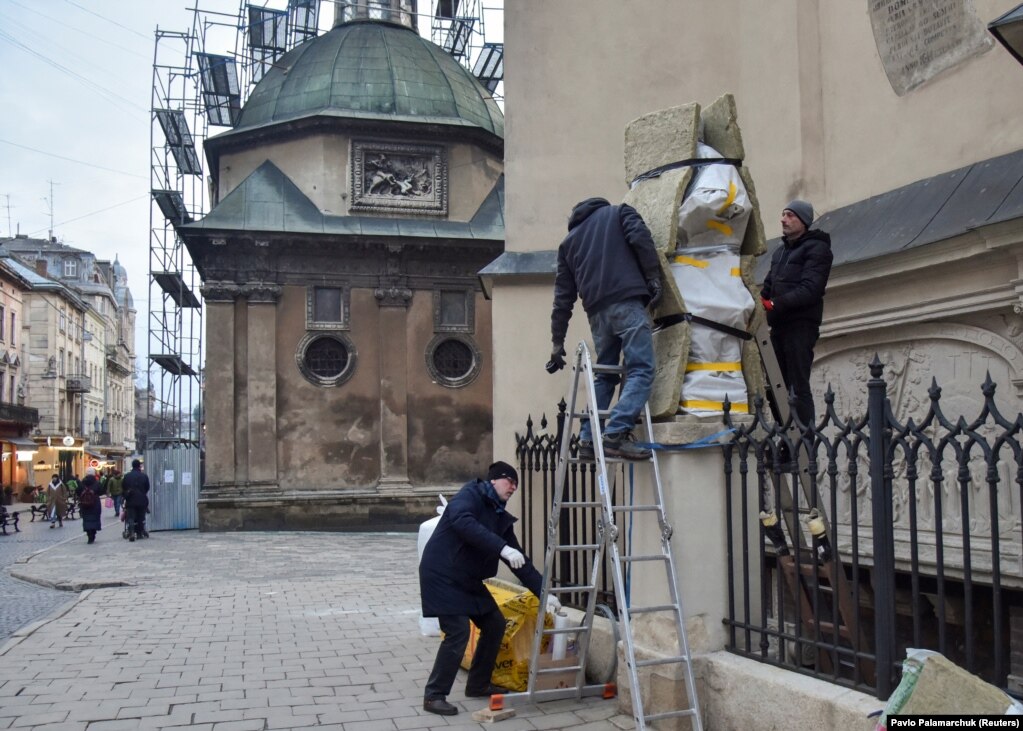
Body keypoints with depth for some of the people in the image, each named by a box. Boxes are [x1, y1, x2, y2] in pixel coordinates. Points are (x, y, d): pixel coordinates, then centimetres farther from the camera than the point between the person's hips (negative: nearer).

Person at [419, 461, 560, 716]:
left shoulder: (500, 516, 10)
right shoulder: (470, 494, -13)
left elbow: (519, 560, 10)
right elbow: (462, 522, -36)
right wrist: (502, 548, -40)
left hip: (468, 580, 9)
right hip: (442, 575, -9)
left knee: (495, 624, 11)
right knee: (458, 631, -16)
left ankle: (478, 684, 26)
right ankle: (433, 696, -4)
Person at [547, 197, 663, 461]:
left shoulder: (569, 241, 27)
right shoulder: (619, 212, 20)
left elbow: (563, 296, 21)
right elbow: (640, 237, -3)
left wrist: (557, 342, 21)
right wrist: (653, 278, -2)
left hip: (596, 311, 5)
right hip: (626, 302, -5)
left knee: (604, 375, 16)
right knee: (641, 371, -9)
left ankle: (588, 440, 10)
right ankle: (616, 434, -24)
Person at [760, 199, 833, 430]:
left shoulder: (817, 248, -2)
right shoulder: (780, 251, 24)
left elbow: (810, 289, -16)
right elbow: (768, 287, 21)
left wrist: (775, 304, -25)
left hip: (801, 326, -8)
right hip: (779, 326, 8)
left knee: (799, 386, -12)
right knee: (779, 386, 6)